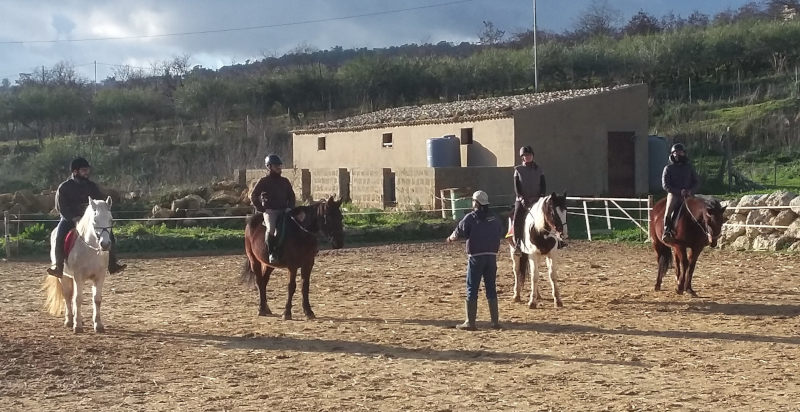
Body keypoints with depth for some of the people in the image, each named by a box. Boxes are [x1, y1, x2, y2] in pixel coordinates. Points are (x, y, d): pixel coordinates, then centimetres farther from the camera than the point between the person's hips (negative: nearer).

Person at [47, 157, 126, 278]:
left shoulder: (91, 186, 8)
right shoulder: (64, 187, -5)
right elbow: (61, 208, -11)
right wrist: (75, 218, -23)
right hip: (69, 218, -3)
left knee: (109, 232, -16)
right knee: (60, 235, -32)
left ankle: (112, 264, -9)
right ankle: (58, 266, -22)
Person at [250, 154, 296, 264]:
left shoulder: (285, 181, 16)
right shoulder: (264, 181, 2)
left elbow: (291, 196, 23)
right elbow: (253, 196, 2)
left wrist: (290, 208, 5)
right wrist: (261, 209, -6)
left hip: (284, 210, 5)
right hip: (270, 211, -5)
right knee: (271, 229, -31)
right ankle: (272, 253, -21)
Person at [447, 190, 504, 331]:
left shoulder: (471, 217, -7)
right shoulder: (494, 219, 8)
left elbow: (458, 233, -4)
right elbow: (500, 234, 16)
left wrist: (451, 238, 17)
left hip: (475, 257, -5)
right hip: (492, 256, 5)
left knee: (472, 289, 1)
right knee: (491, 289, 11)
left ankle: (470, 322, 0)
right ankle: (495, 321, 12)